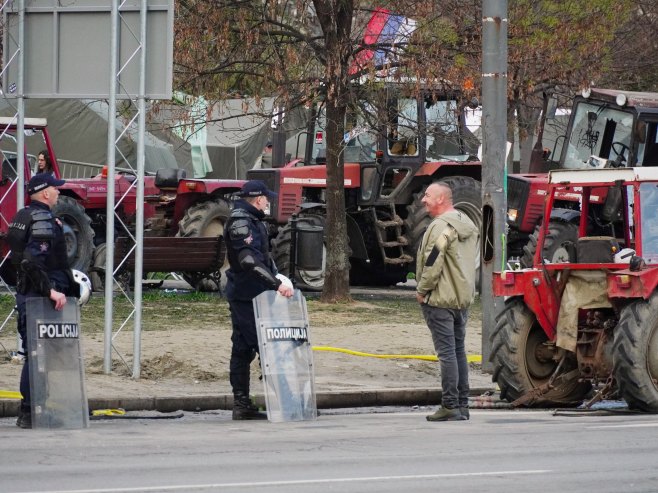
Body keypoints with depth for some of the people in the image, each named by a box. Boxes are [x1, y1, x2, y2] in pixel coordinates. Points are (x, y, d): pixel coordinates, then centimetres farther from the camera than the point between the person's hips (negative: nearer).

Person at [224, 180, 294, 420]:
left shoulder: (253, 221, 18)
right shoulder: (240, 223, -15)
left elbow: (264, 256, 28)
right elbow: (250, 261, -26)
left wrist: (278, 278, 15)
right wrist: (276, 284, -29)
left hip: (255, 295, 10)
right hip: (245, 296, -10)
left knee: (243, 349, 9)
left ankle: (241, 404, 11)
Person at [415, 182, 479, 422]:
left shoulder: (441, 226, -18)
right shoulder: (467, 224, 12)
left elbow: (433, 262, -22)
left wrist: (422, 289, -10)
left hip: (441, 299, -9)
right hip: (463, 298, 9)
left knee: (447, 352, -8)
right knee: (458, 350, 14)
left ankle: (450, 406, -8)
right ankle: (462, 405, 17)